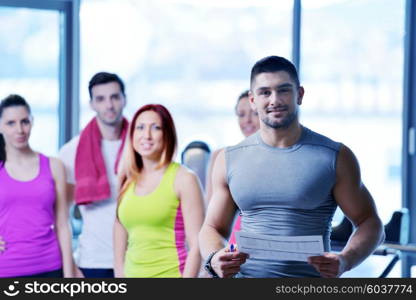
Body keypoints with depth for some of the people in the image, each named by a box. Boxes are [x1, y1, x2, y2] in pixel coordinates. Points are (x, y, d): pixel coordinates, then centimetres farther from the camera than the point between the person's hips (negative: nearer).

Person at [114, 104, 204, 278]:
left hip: (170, 273, -5)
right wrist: (120, 273, 9)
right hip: (133, 273, 5)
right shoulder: (127, 183, 13)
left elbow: (196, 245, -7)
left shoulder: (183, 179, -2)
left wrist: (188, 276, -13)